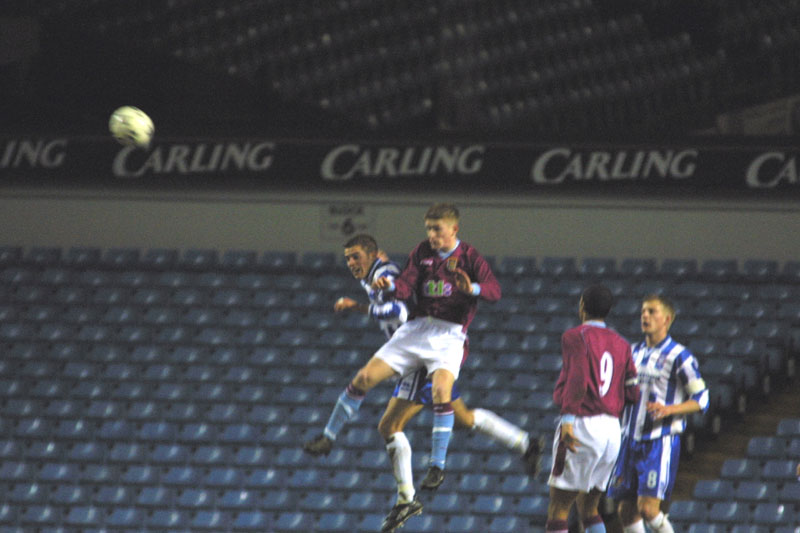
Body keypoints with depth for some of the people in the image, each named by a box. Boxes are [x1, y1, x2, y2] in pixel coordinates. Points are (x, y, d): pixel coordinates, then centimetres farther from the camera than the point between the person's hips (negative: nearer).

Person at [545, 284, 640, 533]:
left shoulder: (576, 336, -4)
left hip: (583, 426, -7)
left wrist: (568, 418, -22)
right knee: (588, 508, 16)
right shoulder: (621, 344, 14)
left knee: (558, 508, -4)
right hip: (613, 430, 7)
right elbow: (633, 392, 10)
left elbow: (577, 379, -18)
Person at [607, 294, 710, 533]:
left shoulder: (679, 357, -7)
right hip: (631, 440, 7)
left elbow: (701, 400, -6)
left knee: (648, 508, -15)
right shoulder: (634, 352, 13)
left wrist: (669, 409, -20)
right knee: (626, 510, 4)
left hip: (661, 441, -7)